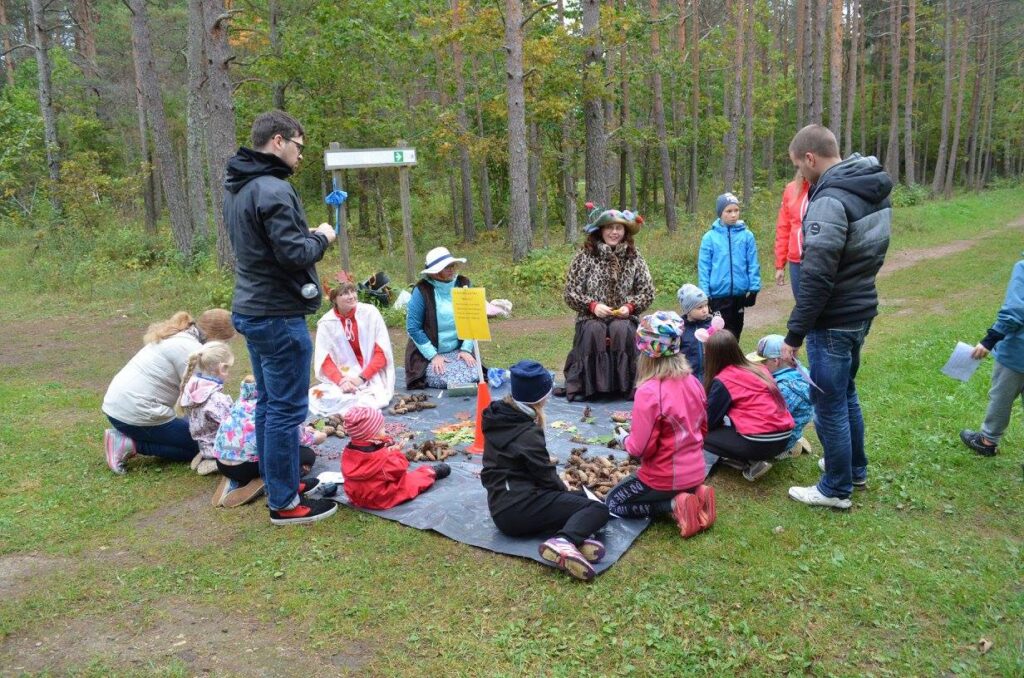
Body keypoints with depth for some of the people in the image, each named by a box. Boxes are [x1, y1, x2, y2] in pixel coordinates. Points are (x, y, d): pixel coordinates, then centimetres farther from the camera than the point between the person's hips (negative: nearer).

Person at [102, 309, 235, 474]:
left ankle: (124, 437, 11)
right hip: (135, 413, -10)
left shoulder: (179, 335, 12)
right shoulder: (191, 349, -19)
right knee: (199, 444, 1)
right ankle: (131, 444, -5)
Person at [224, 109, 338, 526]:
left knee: (268, 403, 18)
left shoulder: (236, 188, 13)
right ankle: (285, 503, 7)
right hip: (279, 316, -10)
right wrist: (321, 238, -4)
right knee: (287, 409, -2)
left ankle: (275, 483, 30)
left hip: (251, 310, 10)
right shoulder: (273, 190, -18)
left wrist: (309, 235, 11)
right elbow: (294, 253, -23)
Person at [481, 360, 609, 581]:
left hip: (501, 507, 9)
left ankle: (574, 536, -13)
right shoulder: (527, 433, -14)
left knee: (582, 497, 18)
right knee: (598, 509, -11)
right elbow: (546, 476, -10)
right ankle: (563, 542, -37)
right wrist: (565, 491, 11)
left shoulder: (498, 416, 13)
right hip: (519, 507, -9)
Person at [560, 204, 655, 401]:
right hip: (591, 317, -1)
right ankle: (585, 384, -22)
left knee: (621, 330, -32)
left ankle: (625, 385, -20)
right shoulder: (585, 256, 3)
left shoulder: (634, 258, 8)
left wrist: (629, 306, -10)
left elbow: (648, 292, 8)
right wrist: (593, 305, -13)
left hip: (623, 318, 1)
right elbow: (570, 293, 2)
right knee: (594, 331, -33)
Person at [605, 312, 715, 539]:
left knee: (613, 502, 17)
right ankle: (693, 496, 8)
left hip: (664, 479, -7)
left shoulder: (648, 392, -26)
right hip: (695, 473, 7)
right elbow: (701, 427, 10)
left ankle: (673, 506, -4)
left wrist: (625, 439, -1)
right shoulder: (692, 382, -3)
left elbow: (641, 448, -22)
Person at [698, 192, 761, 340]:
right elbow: (704, 267, -2)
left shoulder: (746, 235, -1)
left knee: (736, 331, 15)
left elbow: (753, 264, 2)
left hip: (740, 293, 2)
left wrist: (754, 288, -2)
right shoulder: (710, 237, -4)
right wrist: (705, 294, -4)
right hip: (719, 294, -2)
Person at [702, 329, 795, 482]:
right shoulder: (758, 368, 12)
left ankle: (750, 464, -3)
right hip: (783, 438, 8)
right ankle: (753, 461, 5)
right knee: (723, 429, 24)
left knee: (704, 436, 6)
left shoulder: (722, 381, -8)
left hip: (759, 443, -8)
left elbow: (708, 421, -1)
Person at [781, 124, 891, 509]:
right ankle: (855, 468, 39)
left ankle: (836, 489, 18)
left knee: (829, 404, 3)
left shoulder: (830, 200, -22)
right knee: (845, 392, 24)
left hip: (833, 321, -10)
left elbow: (817, 279, -25)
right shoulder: (874, 190, 8)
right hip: (861, 311, 10)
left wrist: (794, 335, -20)